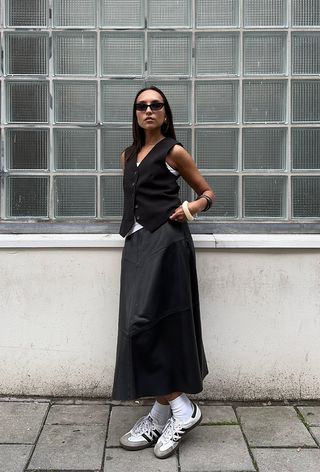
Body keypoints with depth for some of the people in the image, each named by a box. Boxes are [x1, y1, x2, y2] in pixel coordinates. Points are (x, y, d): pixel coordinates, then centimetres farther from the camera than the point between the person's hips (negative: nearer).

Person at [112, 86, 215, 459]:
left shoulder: (173, 152, 1)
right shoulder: (128, 155, 19)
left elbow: (208, 193, 7)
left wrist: (192, 207, -13)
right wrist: (132, 230, 13)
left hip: (164, 242, -7)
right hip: (136, 242, 7)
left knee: (144, 324, -14)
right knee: (146, 328, 5)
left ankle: (180, 409, -1)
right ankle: (162, 416, 13)